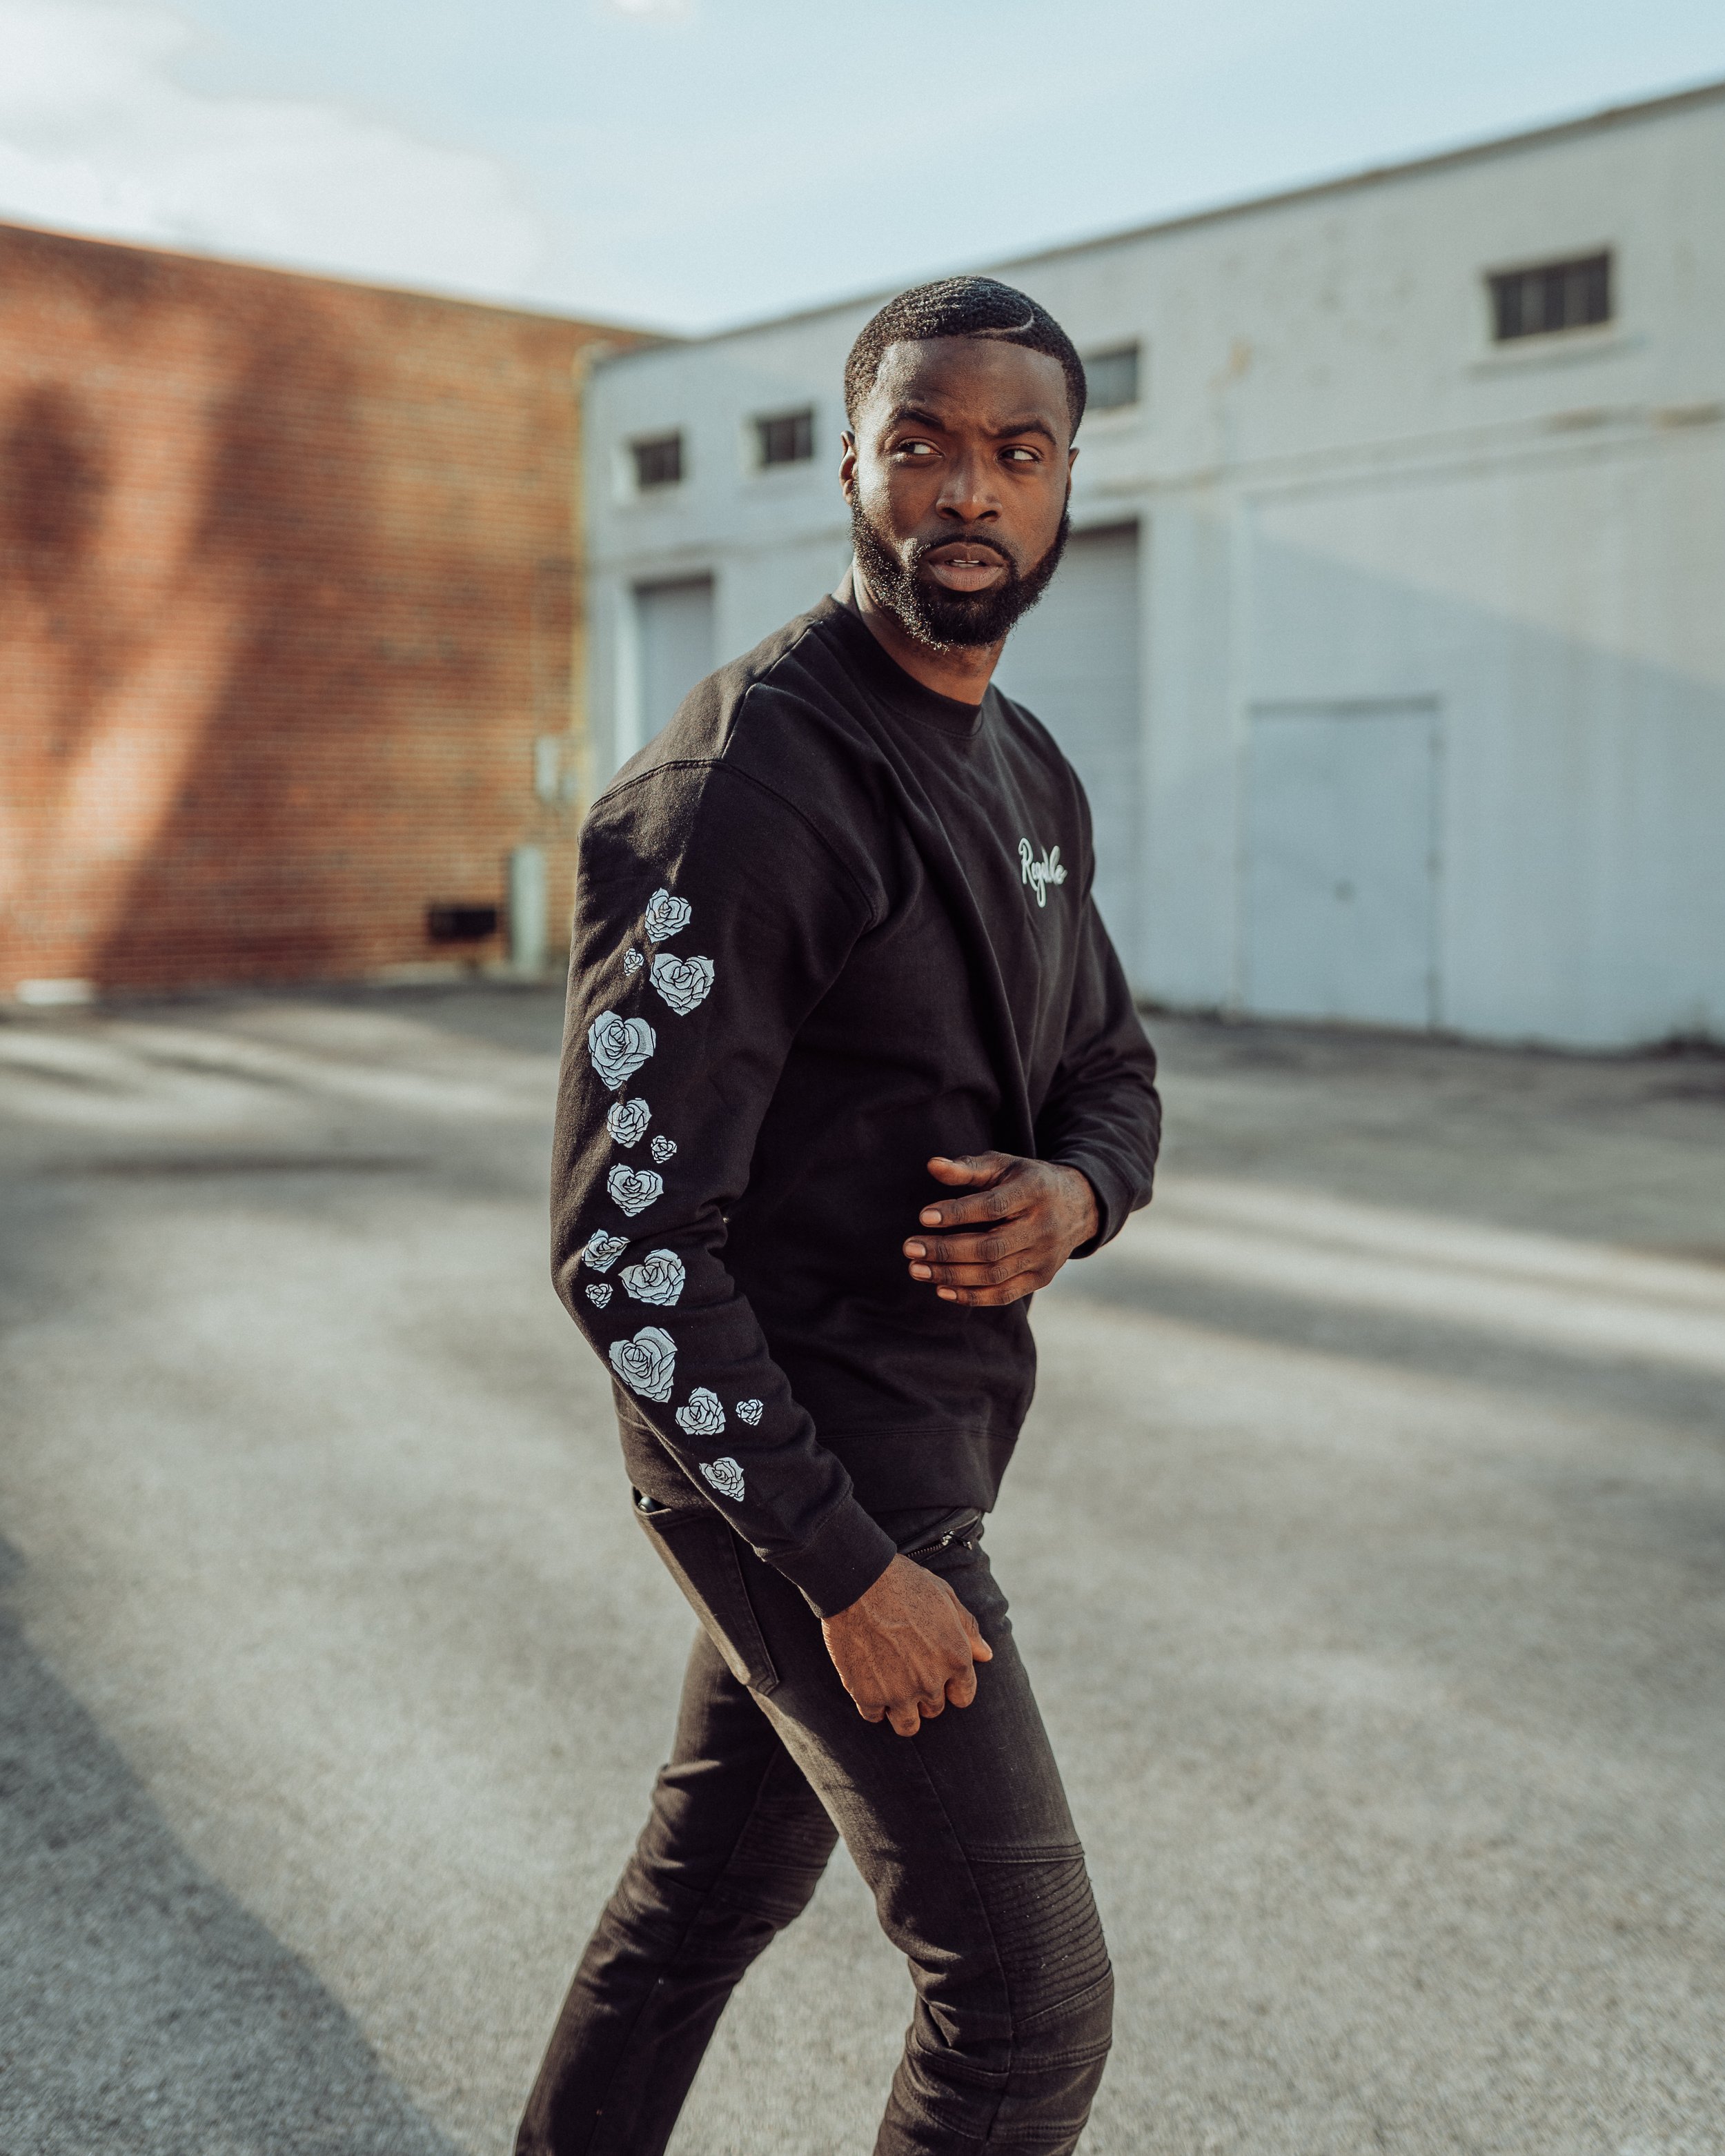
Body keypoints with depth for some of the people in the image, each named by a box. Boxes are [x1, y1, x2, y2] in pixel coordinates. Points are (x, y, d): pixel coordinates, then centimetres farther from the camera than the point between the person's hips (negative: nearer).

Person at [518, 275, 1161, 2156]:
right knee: (1028, 2001, 2)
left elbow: (1111, 1065, 16)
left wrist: (1073, 1193, -9)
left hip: (913, 1424, 8)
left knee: (709, 1890, 23)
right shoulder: (743, 793, -21)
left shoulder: (1029, 776, 9)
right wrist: (850, 1569, -20)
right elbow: (624, 1237, -22)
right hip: (797, 1457, -8)